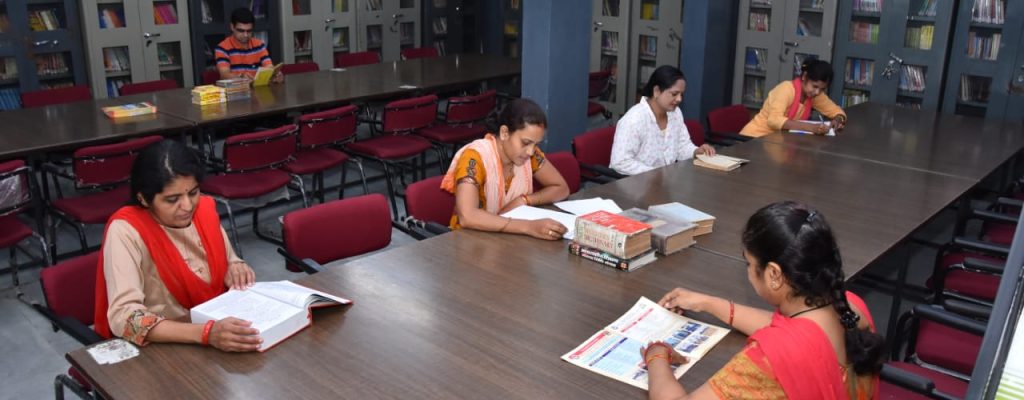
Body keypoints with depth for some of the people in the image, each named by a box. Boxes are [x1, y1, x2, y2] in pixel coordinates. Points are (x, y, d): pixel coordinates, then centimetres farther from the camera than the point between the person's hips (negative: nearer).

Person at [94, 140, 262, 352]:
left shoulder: (205, 208, -2)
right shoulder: (126, 230, -16)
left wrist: (236, 268, -10)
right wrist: (206, 333, -36)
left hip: (219, 327, 6)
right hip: (161, 347, -6)